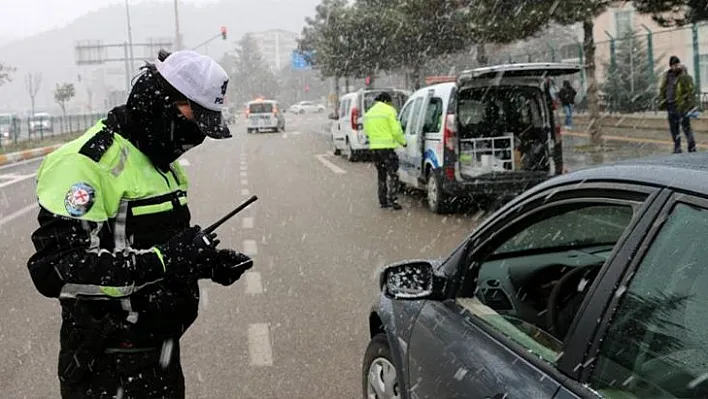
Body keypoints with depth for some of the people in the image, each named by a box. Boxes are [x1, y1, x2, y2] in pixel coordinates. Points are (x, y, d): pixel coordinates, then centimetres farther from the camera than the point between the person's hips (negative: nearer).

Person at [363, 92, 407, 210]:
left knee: (381, 175, 16)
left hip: (374, 147, 7)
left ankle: (383, 201, 18)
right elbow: (396, 130, -10)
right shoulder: (389, 110, -7)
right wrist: (403, 142, 4)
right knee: (393, 175, -1)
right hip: (387, 147, -7)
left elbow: (366, 131, 16)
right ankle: (392, 200, -10)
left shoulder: (369, 112, 15)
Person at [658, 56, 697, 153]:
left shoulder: (685, 77, -8)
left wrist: (691, 105, -18)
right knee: (674, 129, 10)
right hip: (671, 106, 6)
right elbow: (662, 90, 19)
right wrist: (661, 103, 14)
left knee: (686, 127, -3)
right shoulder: (667, 76, 10)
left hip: (682, 106, -6)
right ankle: (677, 148, 18)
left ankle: (692, 147, 4)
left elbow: (691, 91, -12)